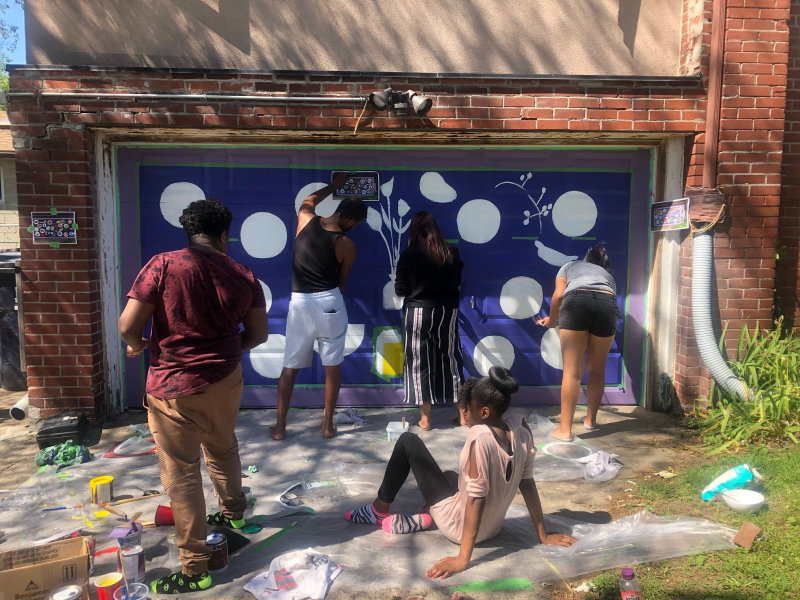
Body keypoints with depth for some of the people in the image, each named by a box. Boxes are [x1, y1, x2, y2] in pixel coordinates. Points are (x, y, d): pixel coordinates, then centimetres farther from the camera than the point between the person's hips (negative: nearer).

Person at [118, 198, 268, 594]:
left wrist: (136, 345, 8)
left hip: (175, 387, -4)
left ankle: (195, 569, 14)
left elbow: (128, 325, -14)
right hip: (226, 381, 5)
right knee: (223, 449, 28)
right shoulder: (242, 276, -1)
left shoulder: (163, 265, -13)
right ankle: (233, 512, 51)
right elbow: (259, 333, 6)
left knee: (181, 473, 6)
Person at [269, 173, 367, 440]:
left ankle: (280, 426, 17)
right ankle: (328, 424, 18)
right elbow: (343, 279, 5)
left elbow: (309, 199, 22)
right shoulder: (347, 245, -9)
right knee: (332, 366, 11)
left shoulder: (306, 219, -2)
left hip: (299, 302, 3)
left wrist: (335, 185, 35)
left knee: (290, 367, 11)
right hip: (329, 303, -2)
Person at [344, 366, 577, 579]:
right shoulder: (520, 429, -10)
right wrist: (544, 535, 5)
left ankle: (380, 510, 19)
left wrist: (463, 559, -23)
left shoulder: (480, 437, -30)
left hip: (461, 528, -7)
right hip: (492, 529, 7)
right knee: (451, 475, 37)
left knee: (408, 441, 2)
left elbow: (476, 498, -29)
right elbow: (527, 482, -3)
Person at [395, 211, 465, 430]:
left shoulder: (409, 254, -10)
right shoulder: (451, 252, 1)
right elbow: (458, 284, 10)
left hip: (418, 312, -3)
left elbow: (400, 291, -7)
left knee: (419, 363, 6)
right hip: (447, 311, 4)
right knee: (451, 359, 13)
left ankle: (425, 418, 10)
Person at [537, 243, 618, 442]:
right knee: (597, 369, 19)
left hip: (577, 302, -2)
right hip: (607, 304, 3)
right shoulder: (607, 274, 40)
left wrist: (552, 320, 27)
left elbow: (559, 295, 14)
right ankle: (590, 420, 33)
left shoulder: (569, 266, 33)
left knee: (572, 371, -1)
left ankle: (565, 430, 2)